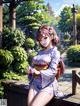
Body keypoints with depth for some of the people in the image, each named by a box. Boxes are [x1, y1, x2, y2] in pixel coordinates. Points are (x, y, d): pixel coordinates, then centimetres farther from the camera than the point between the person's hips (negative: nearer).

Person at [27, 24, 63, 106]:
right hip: (35, 84, 5)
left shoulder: (55, 52, -2)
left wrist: (38, 72, -18)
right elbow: (33, 66, 16)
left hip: (48, 86, -5)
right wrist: (30, 69, -6)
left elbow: (52, 72, -10)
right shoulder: (40, 52, 16)